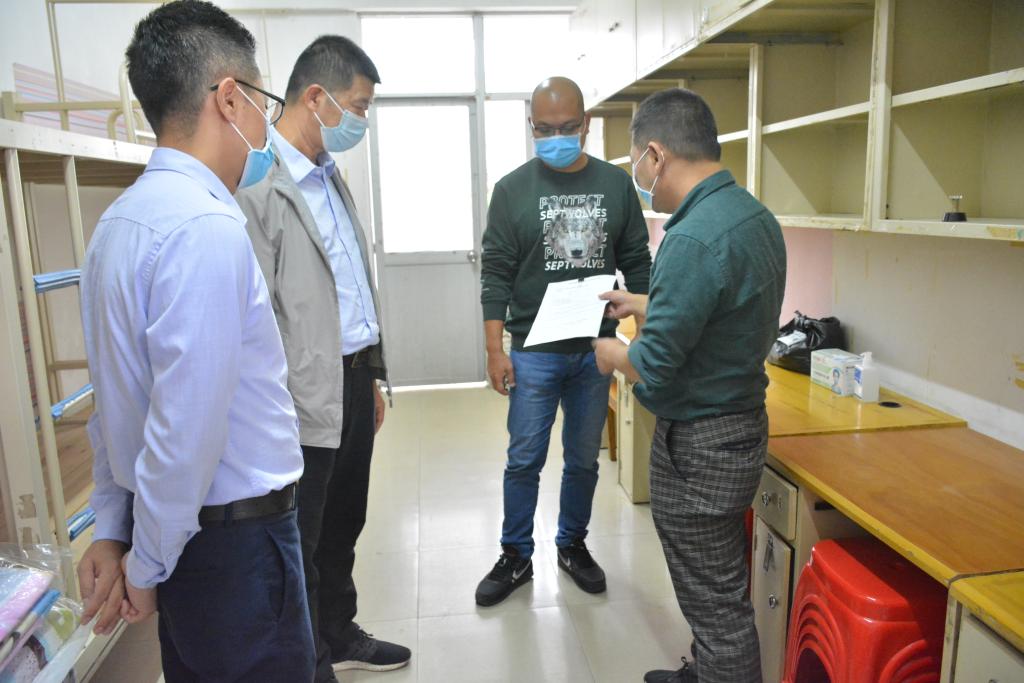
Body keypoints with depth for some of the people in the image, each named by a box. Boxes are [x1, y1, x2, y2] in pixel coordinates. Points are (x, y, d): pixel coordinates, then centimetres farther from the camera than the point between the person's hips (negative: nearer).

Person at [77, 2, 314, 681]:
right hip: (237, 539, -9)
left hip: (182, 536, 9)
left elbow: (115, 398, 10)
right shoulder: (209, 228, -23)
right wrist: (147, 564, -10)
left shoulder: (119, 221, 7)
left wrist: (113, 528, 15)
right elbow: (187, 427, -25)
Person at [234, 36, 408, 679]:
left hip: (354, 378, 9)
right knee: (302, 543, 10)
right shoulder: (257, 184, -15)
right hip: (308, 397, -8)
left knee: (345, 525, 22)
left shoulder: (331, 176, 13)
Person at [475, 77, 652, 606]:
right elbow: (496, 275, -3)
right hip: (533, 351, -2)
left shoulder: (615, 184, 5)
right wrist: (495, 350, -8)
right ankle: (516, 557, 24)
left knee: (584, 460, 14)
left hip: (597, 350, 2)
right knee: (524, 460, 4)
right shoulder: (512, 189, -2)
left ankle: (573, 546, 34)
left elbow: (637, 265, 8)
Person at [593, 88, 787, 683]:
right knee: (720, 587, 26)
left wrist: (611, 353, -4)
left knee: (716, 601, 8)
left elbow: (652, 367, -24)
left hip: (699, 444, -10)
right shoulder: (756, 215, 4)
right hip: (742, 422, 10)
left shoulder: (694, 238, -27)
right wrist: (645, 305, 21)